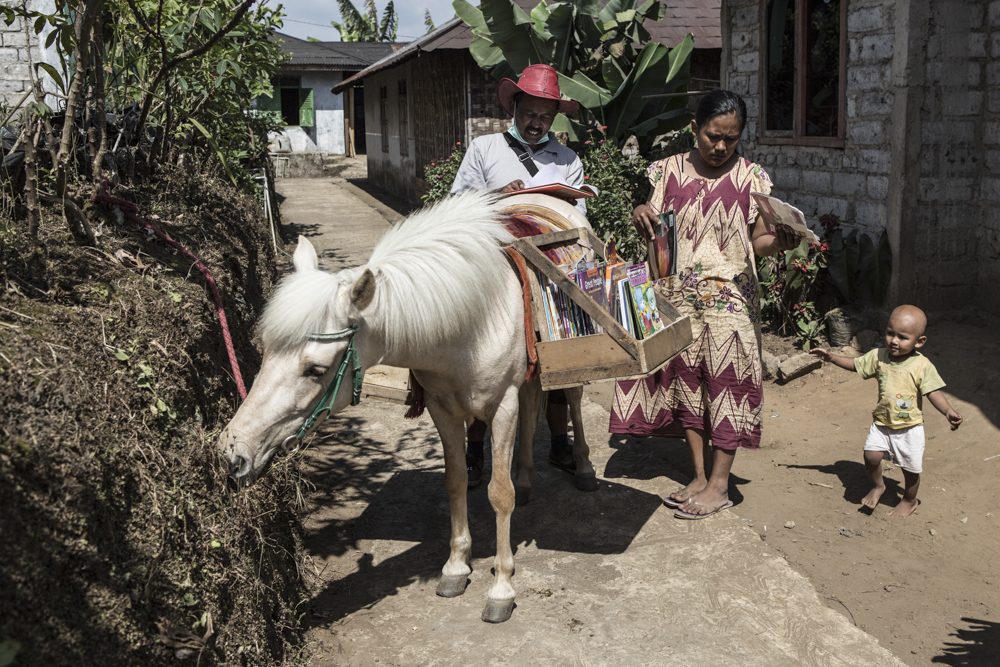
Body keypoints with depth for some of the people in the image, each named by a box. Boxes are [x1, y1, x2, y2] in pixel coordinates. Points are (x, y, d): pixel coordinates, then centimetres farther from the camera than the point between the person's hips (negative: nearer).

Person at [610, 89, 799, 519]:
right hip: (678, 295, 3)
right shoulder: (670, 171, 6)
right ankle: (699, 476, 19)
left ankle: (720, 484, 9)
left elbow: (758, 242, 3)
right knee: (685, 381, 7)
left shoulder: (750, 178, 2)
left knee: (725, 383, -2)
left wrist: (780, 241, -18)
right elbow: (653, 234, 10)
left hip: (729, 295, -2)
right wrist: (641, 218, -11)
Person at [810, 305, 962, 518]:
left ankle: (909, 501, 36)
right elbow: (855, 364, 8)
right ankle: (877, 486, 24)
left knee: (911, 468, 7)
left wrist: (949, 411, -33)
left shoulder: (922, 366, -17)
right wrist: (831, 357, 0)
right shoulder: (878, 356, -5)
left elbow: (934, 393, -17)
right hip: (881, 423, 3)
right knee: (871, 455, -8)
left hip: (909, 427, -3)